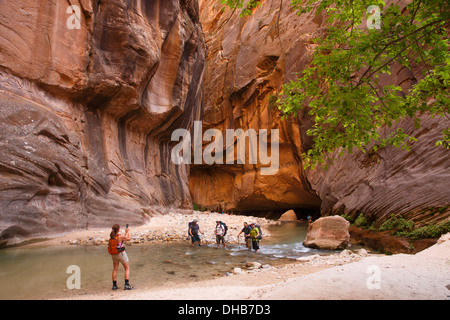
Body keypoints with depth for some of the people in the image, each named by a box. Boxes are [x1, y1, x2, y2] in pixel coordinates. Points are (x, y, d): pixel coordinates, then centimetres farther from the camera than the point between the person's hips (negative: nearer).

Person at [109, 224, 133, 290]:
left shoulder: (111, 237, 0)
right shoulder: (120, 236, -19)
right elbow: (129, 239, -3)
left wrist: (126, 233, 23)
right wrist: (128, 232, 11)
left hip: (114, 255, 6)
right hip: (121, 253, -6)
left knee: (115, 269, 15)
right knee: (127, 268, 4)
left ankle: (114, 285, 18)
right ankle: (127, 285, -4)